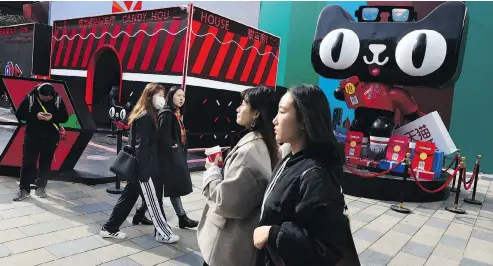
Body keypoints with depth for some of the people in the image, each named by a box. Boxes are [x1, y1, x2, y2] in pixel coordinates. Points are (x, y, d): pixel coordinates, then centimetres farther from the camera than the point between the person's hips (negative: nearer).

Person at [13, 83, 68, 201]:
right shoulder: (30, 98, -8)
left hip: (51, 138, 1)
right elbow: (19, 114, -5)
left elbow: (65, 117, 0)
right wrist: (35, 116, -20)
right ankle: (24, 189, 10)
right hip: (32, 136, -1)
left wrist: (53, 117, -19)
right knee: (28, 163, 0)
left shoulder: (58, 100, -5)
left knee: (46, 163, 9)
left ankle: (41, 187, 23)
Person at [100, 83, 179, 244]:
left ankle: (109, 228, 26)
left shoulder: (146, 115, 12)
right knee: (153, 200, 3)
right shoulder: (145, 117, -18)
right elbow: (141, 146, -22)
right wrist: (144, 172, -22)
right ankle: (163, 233, 17)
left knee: (129, 196, 16)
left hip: (141, 165, 10)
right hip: (144, 167, -10)